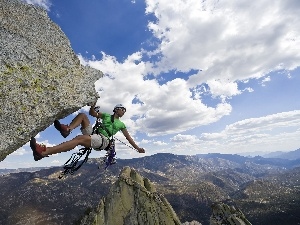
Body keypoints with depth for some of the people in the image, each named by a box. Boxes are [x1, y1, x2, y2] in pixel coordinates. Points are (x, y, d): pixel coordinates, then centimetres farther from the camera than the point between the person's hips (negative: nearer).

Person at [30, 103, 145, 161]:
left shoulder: (121, 124, 19)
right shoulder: (106, 115, 25)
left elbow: (128, 137, 19)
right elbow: (92, 113, 18)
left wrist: (137, 148, 13)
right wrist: (94, 103, 0)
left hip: (103, 140, -4)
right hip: (93, 135, 5)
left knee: (78, 139, -33)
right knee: (82, 115, -7)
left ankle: (44, 152, -46)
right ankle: (67, 129, -36)